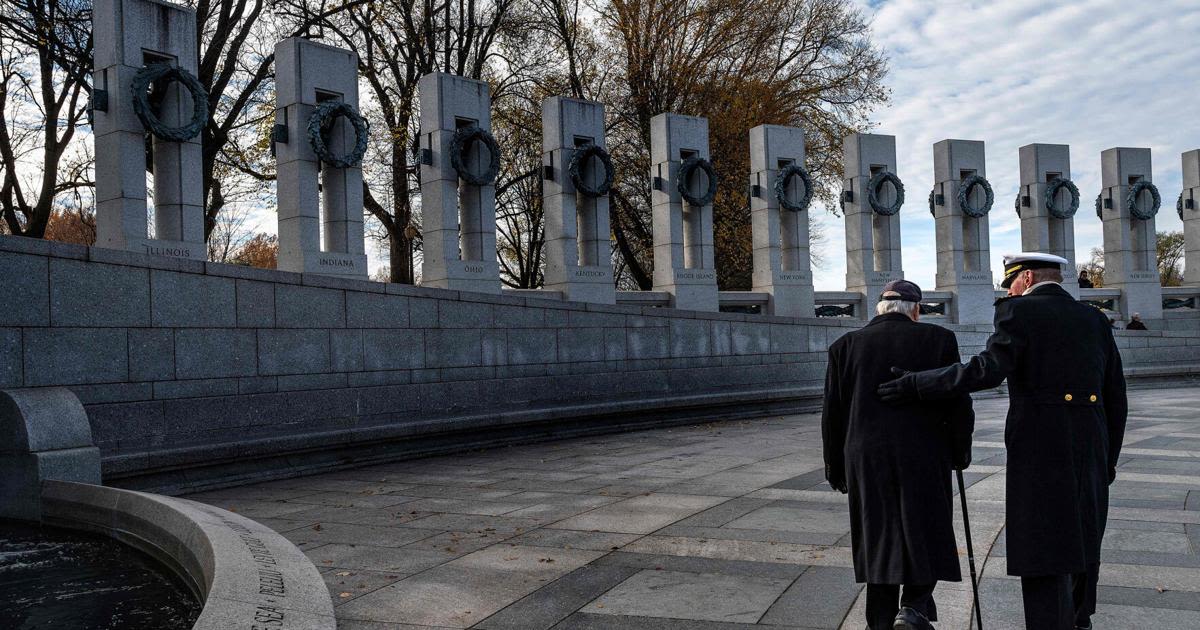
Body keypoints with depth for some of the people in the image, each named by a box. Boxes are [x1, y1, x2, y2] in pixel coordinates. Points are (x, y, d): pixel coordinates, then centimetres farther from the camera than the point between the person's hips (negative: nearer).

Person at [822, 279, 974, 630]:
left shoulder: (846, 346, 3)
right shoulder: (937, 339, -2)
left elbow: (832, 417, 3)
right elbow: (959, 406, -3)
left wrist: (837, 472, 11)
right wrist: (960, 453, 12)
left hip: (866, 462, 2)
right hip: (924, 462, -2)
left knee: (879, 542, 11)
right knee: (926, 535, 12)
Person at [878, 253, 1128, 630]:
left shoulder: (1019, 312, -6)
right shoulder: (1095, 320, 13)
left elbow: (988, 370, -21)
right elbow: (1115, 398, 13)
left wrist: (918, 386, -18)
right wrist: (1108, 459, 21)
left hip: (1040, 451, -7)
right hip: (1090, 452, 7)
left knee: (1043, 553, -2)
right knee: (1080, 537, 23)